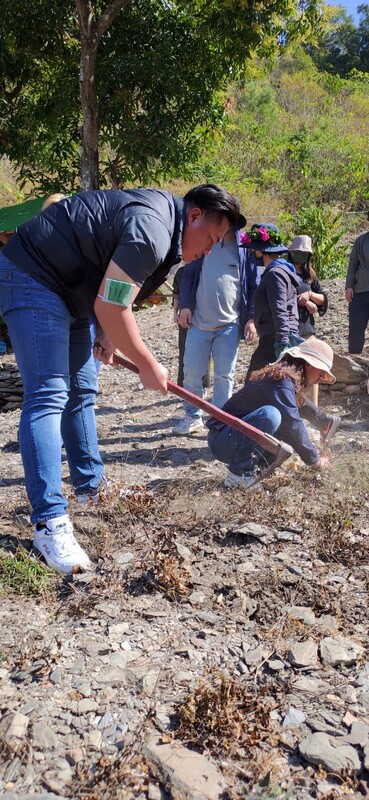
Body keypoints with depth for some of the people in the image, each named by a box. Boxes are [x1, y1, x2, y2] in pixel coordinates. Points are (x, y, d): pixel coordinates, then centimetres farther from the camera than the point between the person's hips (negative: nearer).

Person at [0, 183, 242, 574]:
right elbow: (109, 306, -26)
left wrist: (110, 338, 7)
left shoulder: (163, 215, 9)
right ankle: (49, 524, -18)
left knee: (81, 390, 12)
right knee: (48, 395, -18)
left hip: (67, 287, 11)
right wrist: (148, 366, -15)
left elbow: (115, 297, 17)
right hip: (32, 277, -11)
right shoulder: (152, 231, -25)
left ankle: (90, 486, 24)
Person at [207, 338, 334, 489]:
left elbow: (291, 421, 13)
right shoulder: (282, 379, -17)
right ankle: (240, 475, -22)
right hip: (222, 440, -10)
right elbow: (292, 424, -22)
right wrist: (314, 460, -14)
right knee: (270, 414, -32)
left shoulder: (289, 381, 13)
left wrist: (312, 450, 4)